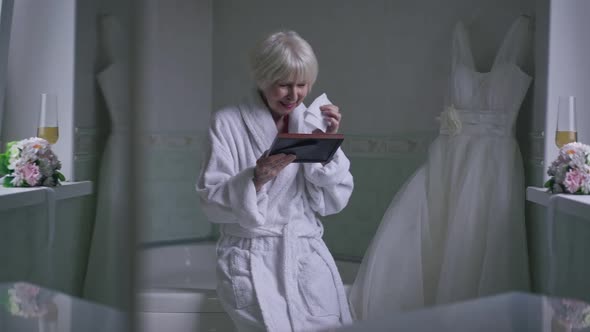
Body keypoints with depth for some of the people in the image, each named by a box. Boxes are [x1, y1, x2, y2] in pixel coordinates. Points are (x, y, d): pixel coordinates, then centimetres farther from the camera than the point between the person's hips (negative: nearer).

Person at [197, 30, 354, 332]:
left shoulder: (310, 122, 8)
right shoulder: (227, 123, -3)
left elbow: (332, 203, 4)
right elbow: (212, 203, -9)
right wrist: (257, 177, -25)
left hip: (307, 254, 3)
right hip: (252, 259, -3)